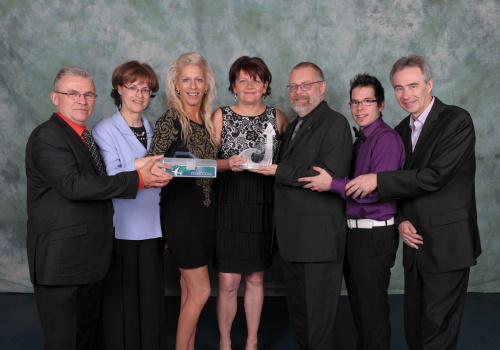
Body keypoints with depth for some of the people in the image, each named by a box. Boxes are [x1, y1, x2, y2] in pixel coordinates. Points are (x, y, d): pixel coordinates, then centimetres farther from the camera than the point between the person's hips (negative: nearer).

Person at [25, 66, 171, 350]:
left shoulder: (85, 137, 16)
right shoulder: (46, 137, -13)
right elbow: (74, 185, -26)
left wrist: (149, 175, 1)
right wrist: (137, 179, -23)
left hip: (91, 259, 9)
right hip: (60, 260, -9)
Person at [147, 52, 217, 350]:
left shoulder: (207, 121, 10)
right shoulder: (170, 121, -11)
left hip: (206, 211, 7)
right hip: (181, 212, -6)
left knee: (190, 288, 15)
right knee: (201, 290, -2)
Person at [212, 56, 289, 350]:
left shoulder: (277, 117, 8)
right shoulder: (221, 116, 4)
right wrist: (228, 163, -17)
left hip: (263, 206, 2)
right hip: (228, 204, -1)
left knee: (256, 278, 11)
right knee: (228, 281, -1)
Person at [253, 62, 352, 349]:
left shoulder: (335, 123, -10)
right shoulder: (293, 127, 19)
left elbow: (329, 176, -21)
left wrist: (279, 171, -16)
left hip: (320, 239, -8)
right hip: (292, 238, 9)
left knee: (319, 319, 3)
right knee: (297, 313, 19)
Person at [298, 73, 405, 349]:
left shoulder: (386, 139, -15)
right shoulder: (360, 138, 15)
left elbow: (379, 190, -24)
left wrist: (332, 184, -25)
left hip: (374, 235, -9)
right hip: (355, 232, 9)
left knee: (372, 311, 2)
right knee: (358, 306, 21)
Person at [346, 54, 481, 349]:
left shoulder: (457, 120, -10)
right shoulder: (402, 131, 13)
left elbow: (434, 177, -21)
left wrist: (377, 180, -18)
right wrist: (402, 220, -2)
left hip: (447, 245, -7)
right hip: (416, 242, 7)